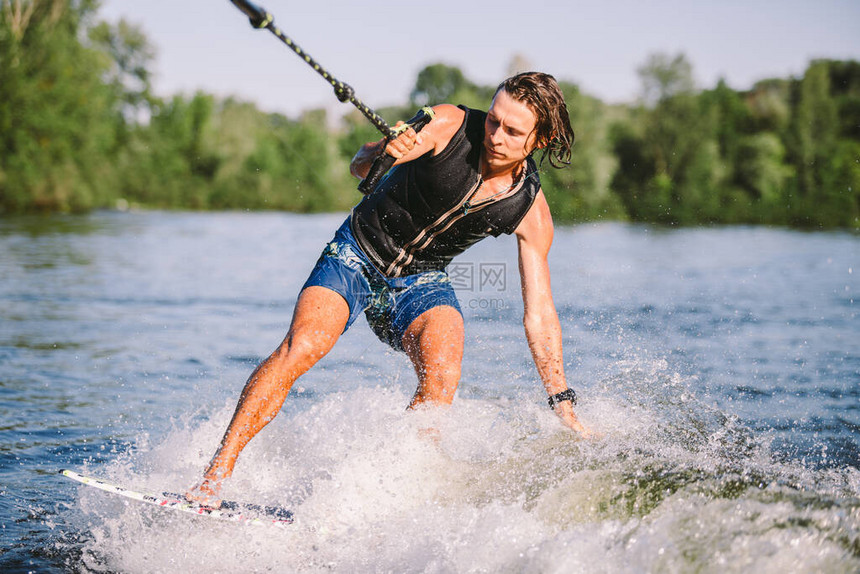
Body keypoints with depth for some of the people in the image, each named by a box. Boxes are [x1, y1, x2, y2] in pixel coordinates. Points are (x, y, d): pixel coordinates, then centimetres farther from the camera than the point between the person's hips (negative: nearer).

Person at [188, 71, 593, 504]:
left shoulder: (531, 212, -14)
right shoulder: (447, 125, -20)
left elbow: (539, 312, -10)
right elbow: (359, 166, -22)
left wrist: (563, 404, -16)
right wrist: (381, 153, -47)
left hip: (421, 282, 2)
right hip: (357, 253, -2)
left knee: (442, 375, -28)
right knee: (299, 350, -23)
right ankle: (214, 478, -18)